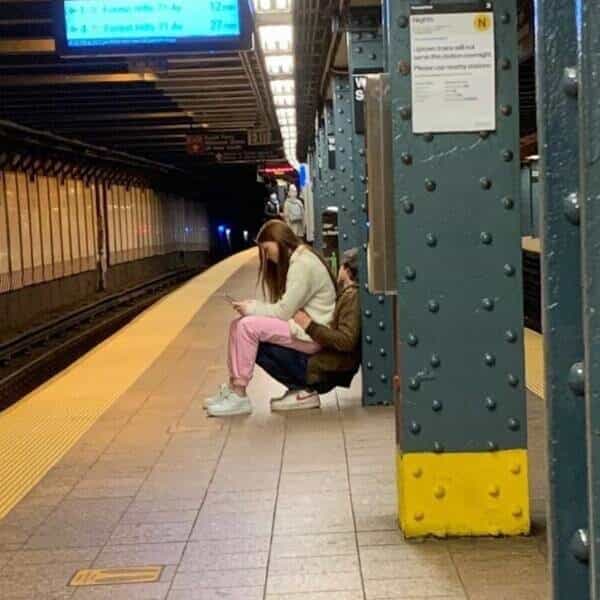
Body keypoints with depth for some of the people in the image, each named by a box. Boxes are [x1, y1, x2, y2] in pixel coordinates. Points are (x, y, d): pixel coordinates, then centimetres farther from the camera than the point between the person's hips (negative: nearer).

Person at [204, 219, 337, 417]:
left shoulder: (303, 264, -16)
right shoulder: (296, 261, 16)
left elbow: (284, 311, -20)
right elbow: (286, 308, 13)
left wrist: (251, 309, -9)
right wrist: (255, 305, 0)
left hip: (313, 333, -10)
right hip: (302, 325, 10)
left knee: (248, 326, -22)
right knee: (237, 325, 1)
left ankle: (239, 396, -17)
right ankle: (232, 388, 0)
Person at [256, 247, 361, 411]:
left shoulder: (352, 296, -13)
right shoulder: (348, 294, 17)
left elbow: (346, 340, -24)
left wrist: (310, 327, -18)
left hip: (326, 372, -10)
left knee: (260, 347, -16)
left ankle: (301, 390, -8)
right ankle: (302, 388, 4)